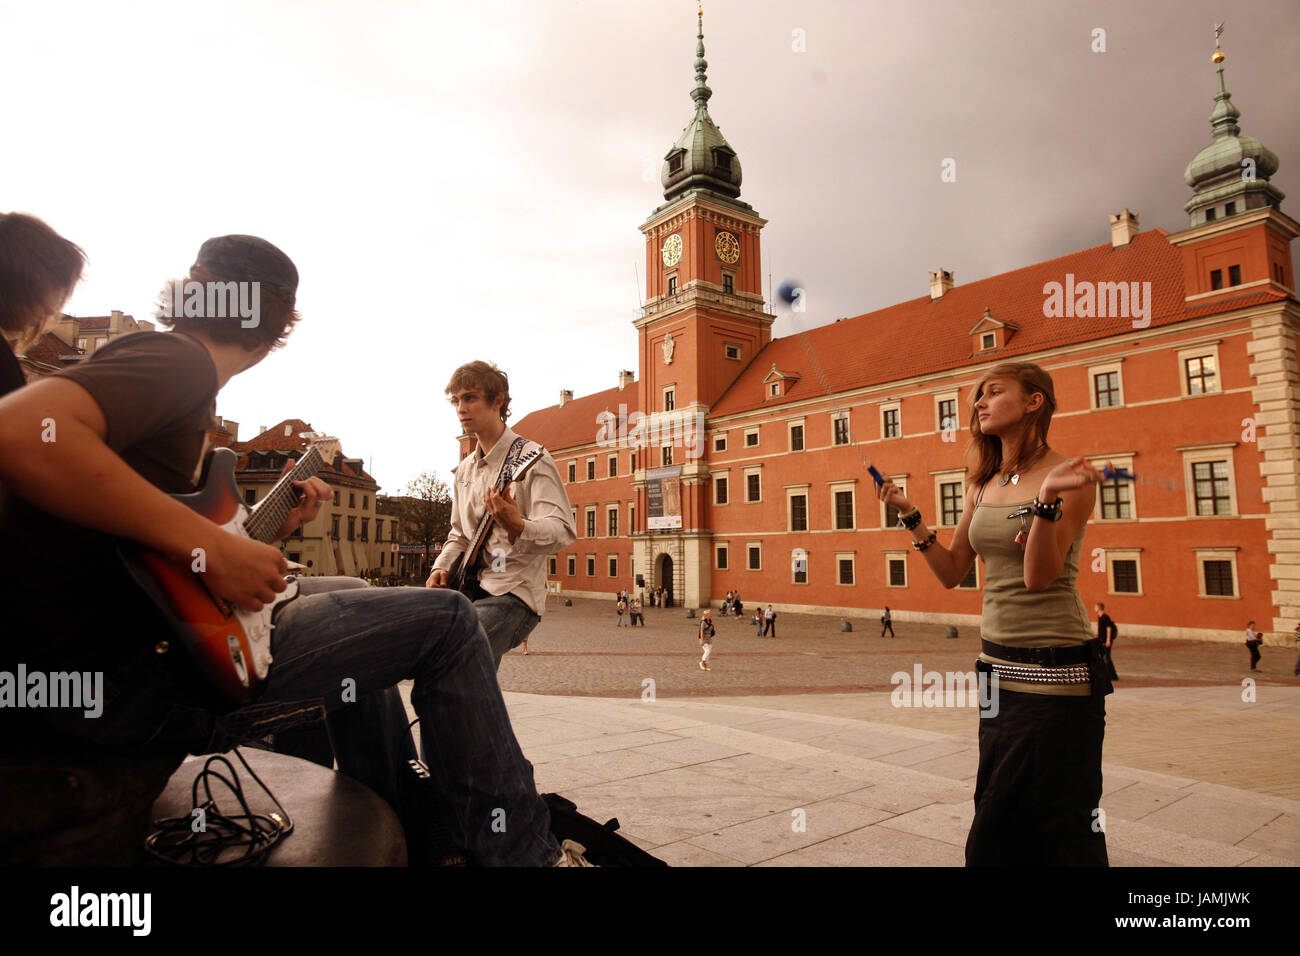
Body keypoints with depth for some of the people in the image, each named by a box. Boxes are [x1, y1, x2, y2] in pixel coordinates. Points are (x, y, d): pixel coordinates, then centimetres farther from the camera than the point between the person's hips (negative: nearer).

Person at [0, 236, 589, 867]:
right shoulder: (178, 363, -12)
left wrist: (271, 530, 14)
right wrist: (210, 544, -30)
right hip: (118, 678, -10)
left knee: (357, 607, 26)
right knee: (446, 619, -10)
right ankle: (522, 852, 4)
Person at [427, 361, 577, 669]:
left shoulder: (531, 458, -7)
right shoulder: (465, 469, 17)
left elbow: (564, 531, -18)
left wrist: (517, 527, -37)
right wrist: (442, 567, 7)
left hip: (514, 591, -8)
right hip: (468, 588, 8)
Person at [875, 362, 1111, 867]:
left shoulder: (1068, 477, -11)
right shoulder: (983, 485, 9)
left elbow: (1039, 576, -20)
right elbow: (951, 572, 11)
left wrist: (1047, 498, -32)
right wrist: (910, 516, 4)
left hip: (1054, 668, -7)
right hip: (998, 664, 7)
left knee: (1061, 826, 6)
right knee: (1000, 821, 20)